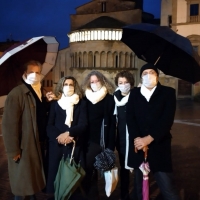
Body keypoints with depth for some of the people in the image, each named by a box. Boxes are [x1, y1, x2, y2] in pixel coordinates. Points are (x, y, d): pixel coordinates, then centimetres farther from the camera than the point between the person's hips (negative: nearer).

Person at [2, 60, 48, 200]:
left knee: (33, 179, 21)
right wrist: (13, 150, -18)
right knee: (23, 183, 8)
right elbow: (9, 124, -19)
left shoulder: (40, 92, 9)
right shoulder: (17, 93, -16)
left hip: (38, 144, 7)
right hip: (24, 146, -7)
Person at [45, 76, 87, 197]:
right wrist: (59, 136, -15)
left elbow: (83, 125, -3)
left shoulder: (81, 103, 7)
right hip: (57, 144, 1)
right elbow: (49, 125, 2)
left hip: (75, 145, -1)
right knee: (55, 172, 0)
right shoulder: (55, 103, 9)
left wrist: (68, 133, -17)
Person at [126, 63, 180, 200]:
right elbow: (130, 117, 1)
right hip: (138, 145, 3)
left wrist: (149, 138, -15)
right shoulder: (135, 93, 11)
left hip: (159, 146, -3)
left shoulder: (168, 92, 3)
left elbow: (167, 119, -8)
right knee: (140, 187, 13)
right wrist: (137, 138, -14)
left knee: (168, 188, -4)